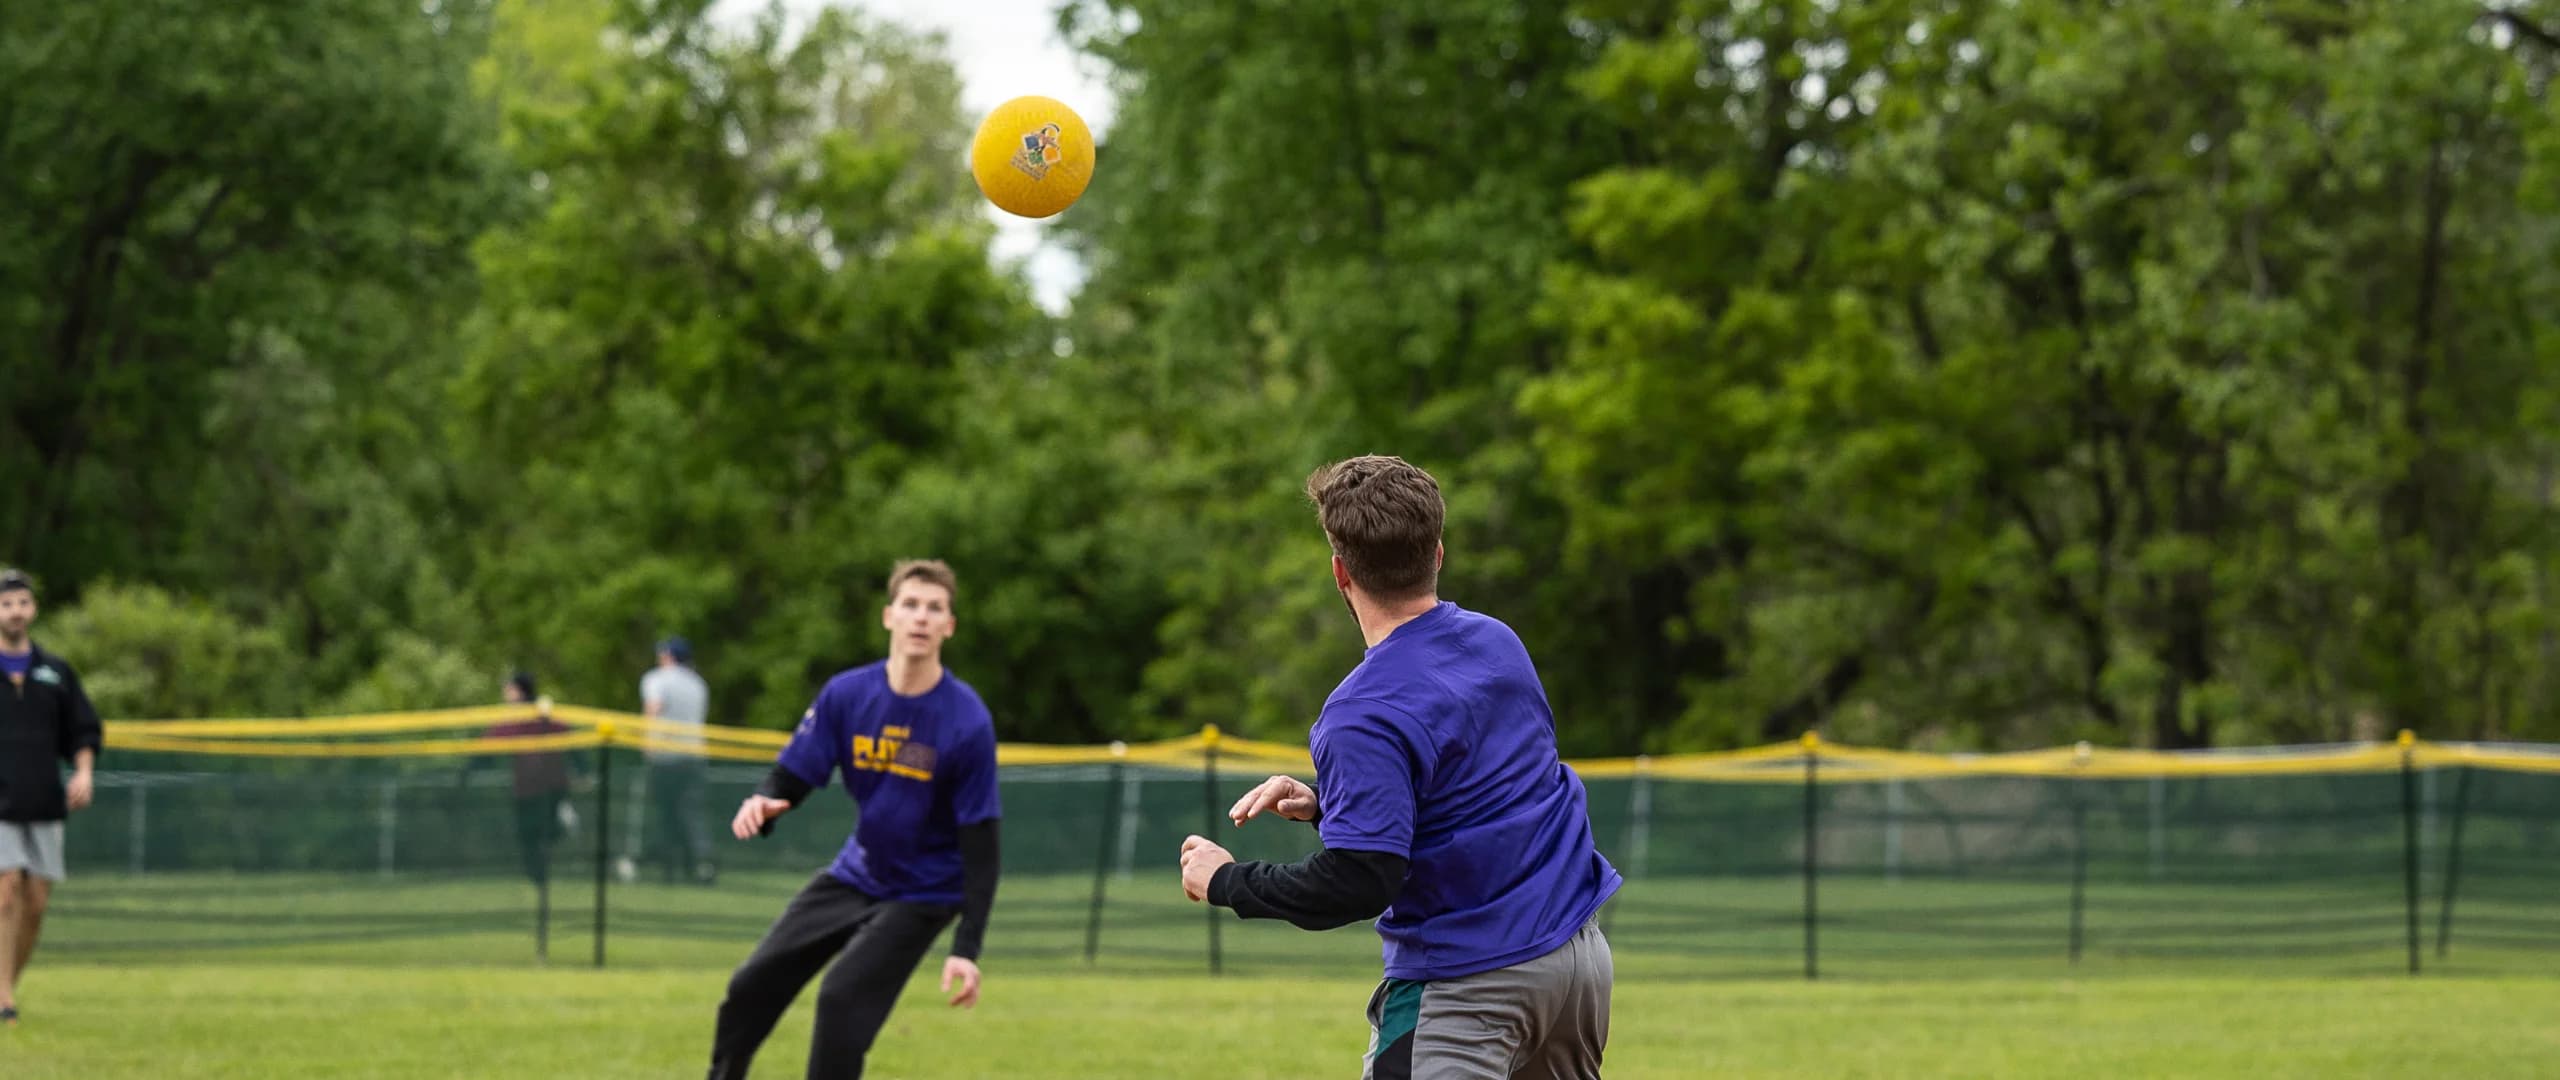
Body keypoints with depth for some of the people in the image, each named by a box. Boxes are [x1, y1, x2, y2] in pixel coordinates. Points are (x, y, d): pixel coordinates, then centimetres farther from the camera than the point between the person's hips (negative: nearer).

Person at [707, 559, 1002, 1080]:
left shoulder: (968, 721, -20)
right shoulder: (846, 694, -9)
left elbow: (980, 845, -18)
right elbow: (790, 780, -4)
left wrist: (966, 949, -24)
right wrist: (761, 806, -30)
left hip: (922, 894, -5)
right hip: (854, 875, 5)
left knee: (843, 1000, -22)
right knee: (752, 986, 5)